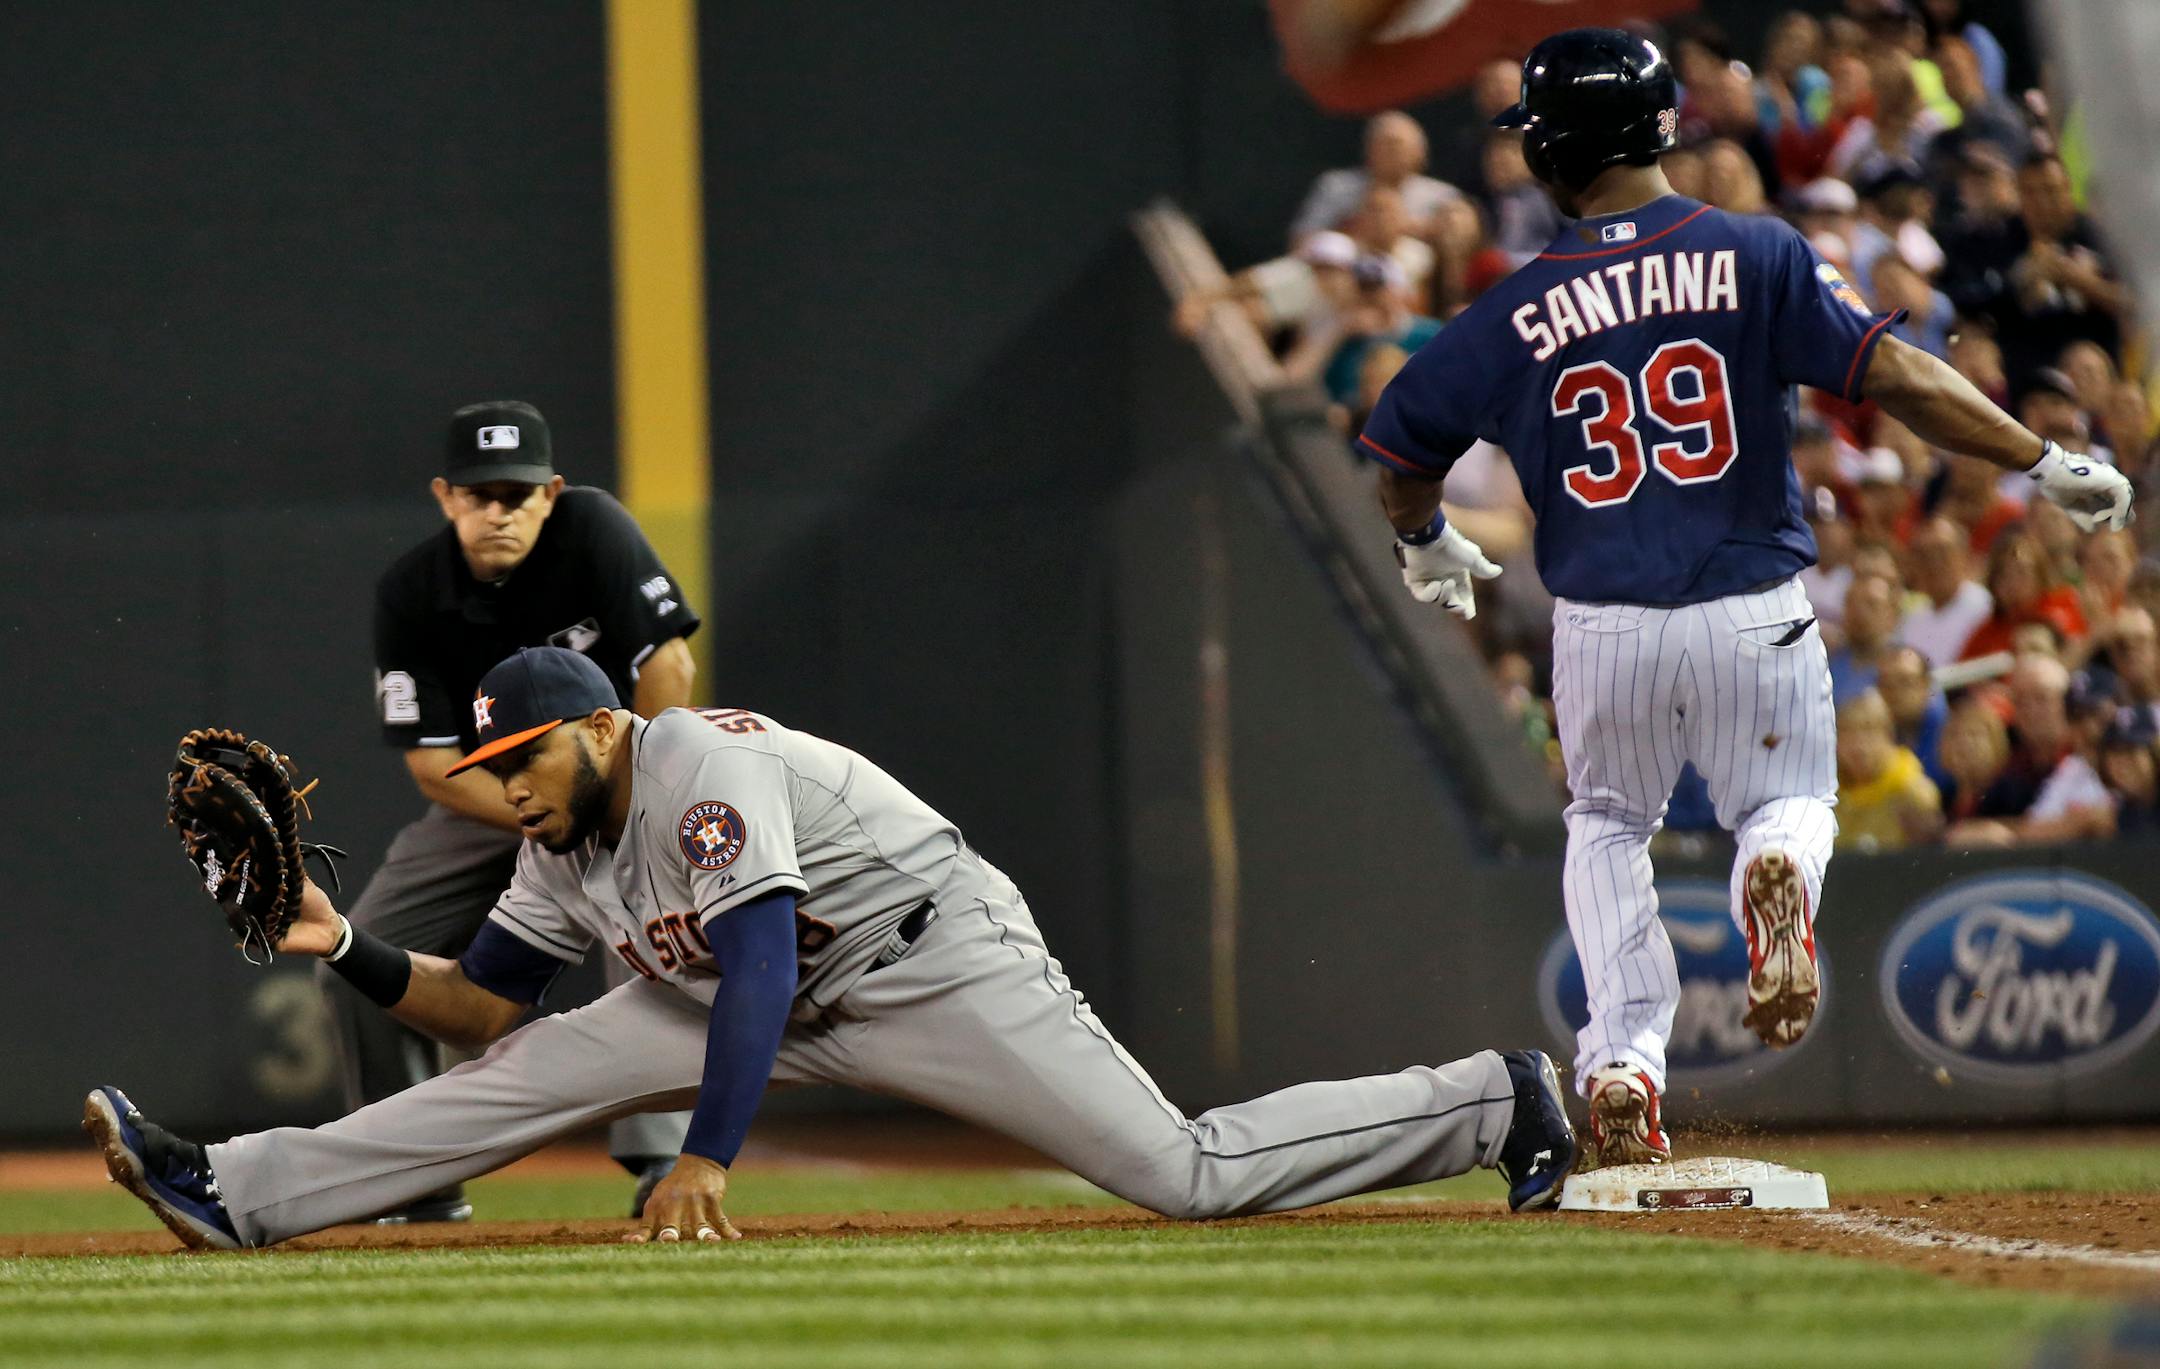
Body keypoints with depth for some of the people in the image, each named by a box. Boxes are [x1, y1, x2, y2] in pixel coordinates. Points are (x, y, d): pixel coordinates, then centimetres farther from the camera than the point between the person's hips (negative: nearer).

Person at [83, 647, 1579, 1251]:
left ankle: (1499, 1102, -4)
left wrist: (706, 1157, -42)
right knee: (527, 1078, -4)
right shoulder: (564, 854, 4)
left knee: (1190, 1172, -15)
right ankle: (238, 1192, -7)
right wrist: (350, 951, -6)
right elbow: (485, 1001, 12)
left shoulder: (701, 773, -24)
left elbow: (760, 965, -34)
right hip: (787, 1007, 8)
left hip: (936, 962, -8)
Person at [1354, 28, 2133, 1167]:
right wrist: (2045, 464, -9)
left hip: (1601, 627, 1)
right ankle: (1777, 875, -18)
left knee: (1607, 827, 25)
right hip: (1755, 620, -1)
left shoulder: (1517, 314, -1)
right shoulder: (1757, 258, -6)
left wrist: (1427, 546, 31)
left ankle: (1622, 1062, 6)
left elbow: (1401, 451, 9)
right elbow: (1893, 374, -14)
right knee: (1789, 801, 21)